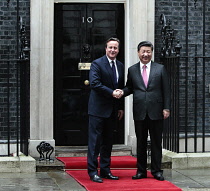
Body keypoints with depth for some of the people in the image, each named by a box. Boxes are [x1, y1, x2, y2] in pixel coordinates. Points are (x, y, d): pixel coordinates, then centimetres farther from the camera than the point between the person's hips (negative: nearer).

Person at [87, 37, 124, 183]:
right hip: (98, 109, -7)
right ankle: (93, 172, -1)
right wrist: (111, 93, -18)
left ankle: (105, 170, 17)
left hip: (112, 111, 7)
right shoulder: (97, 64, -7)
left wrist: (121, 107, 13)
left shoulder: (120, 66, 14)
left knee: (108, 141, 11)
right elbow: (94, 83, -18)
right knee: (95, 141, -5)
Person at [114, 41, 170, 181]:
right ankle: (141, 170, 15)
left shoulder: (160, 69, 4)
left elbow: (166, 90, 2)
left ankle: (157, 170, 11)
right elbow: (130, 87, 12)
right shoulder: (132, 70, 8)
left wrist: (166, 108, -4)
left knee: (156, 142, 4)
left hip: (156, 111, -1)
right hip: (139, 112, 1)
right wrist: (122, 92, -10)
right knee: (141, 143, 7)